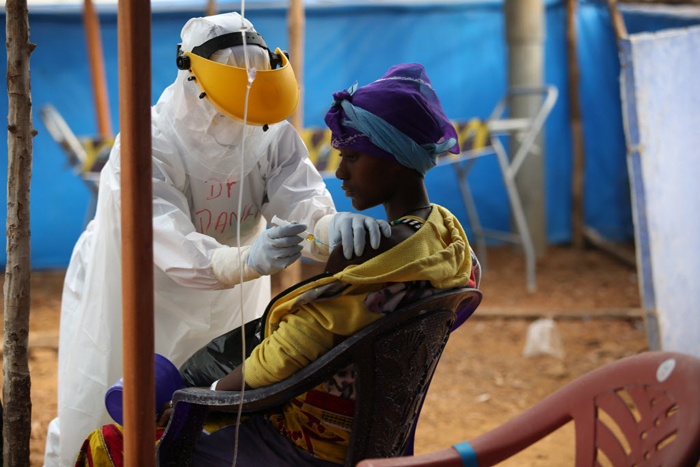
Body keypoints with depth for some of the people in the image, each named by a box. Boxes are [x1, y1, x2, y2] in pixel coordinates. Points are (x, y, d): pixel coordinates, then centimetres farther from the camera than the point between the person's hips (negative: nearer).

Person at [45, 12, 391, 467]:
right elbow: (174, 249, -41)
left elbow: (306, 208, -28)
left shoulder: (273, 136, -15)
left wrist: (336, 226, -54)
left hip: (225, 306, 4)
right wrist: (247, 260, -61)